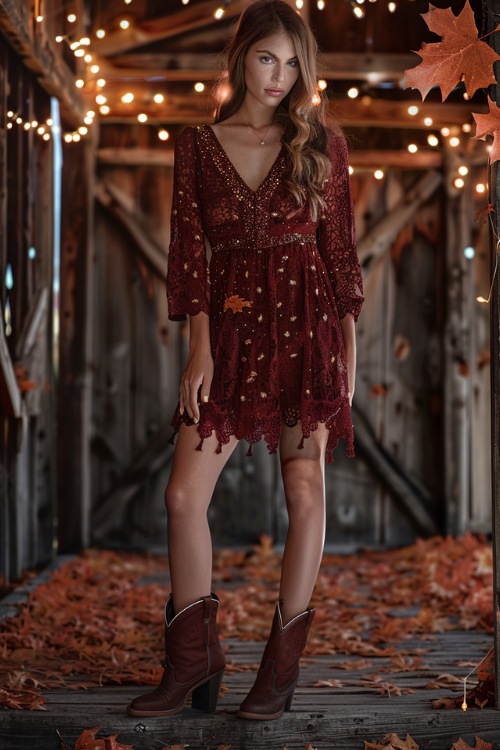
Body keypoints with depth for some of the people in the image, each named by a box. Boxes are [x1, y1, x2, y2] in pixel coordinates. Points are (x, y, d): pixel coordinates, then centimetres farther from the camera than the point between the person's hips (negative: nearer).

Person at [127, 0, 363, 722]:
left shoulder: (322, 144, 5)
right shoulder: (197, 146, 8)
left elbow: (339, 249, 5)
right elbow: (191, 249, 5)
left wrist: (348, 353, 1)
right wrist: (201, 347, -4)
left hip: (305, 323, -1)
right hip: (230, 327, 2)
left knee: (305, 488, -2)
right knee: (184, 494, -5)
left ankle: (283, 664, 8)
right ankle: (193, 661, 8)